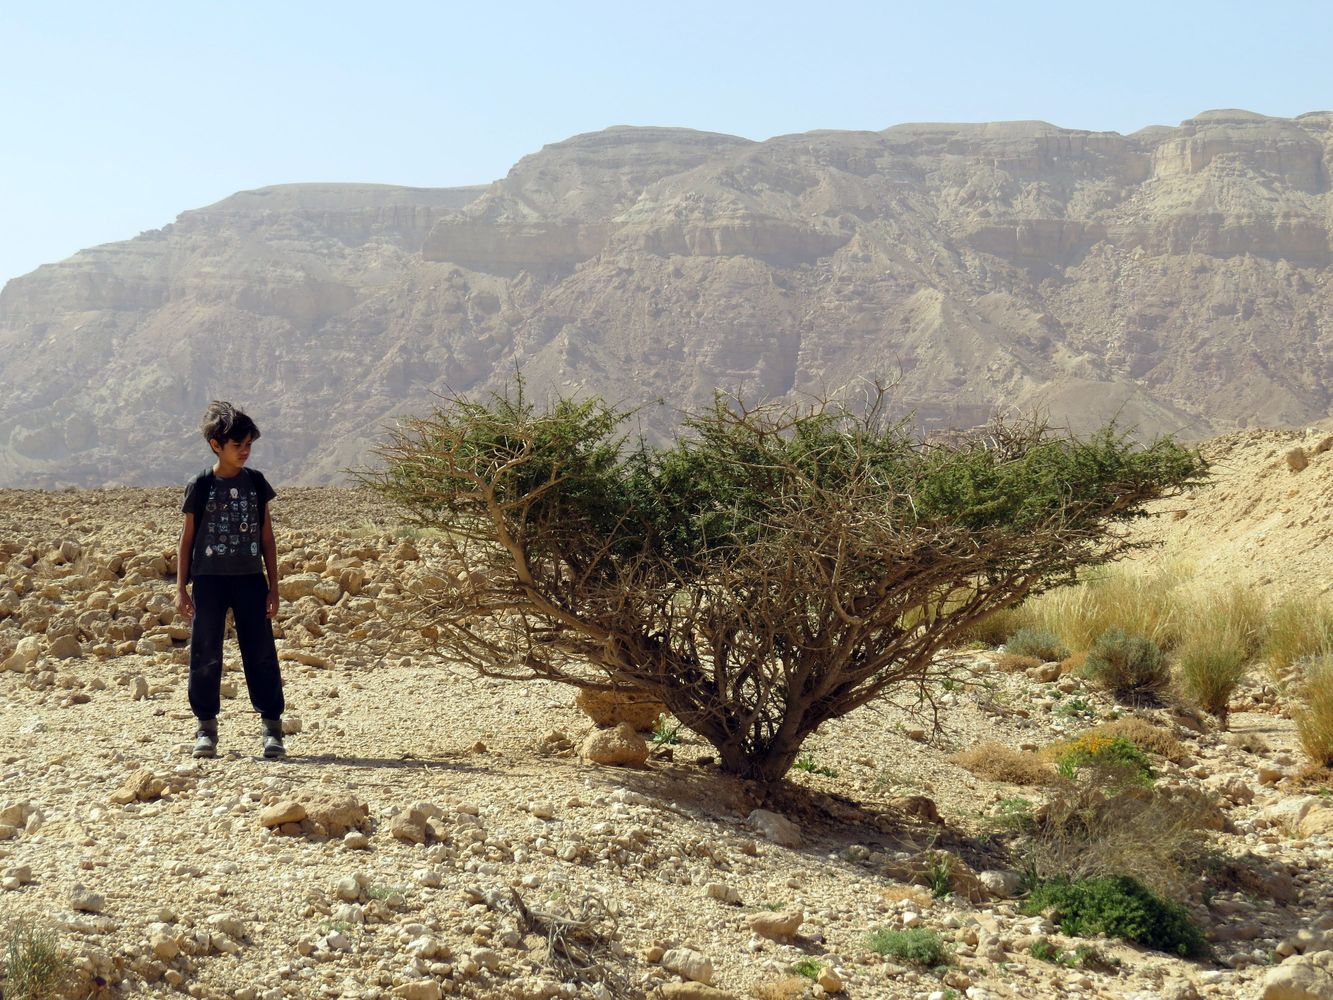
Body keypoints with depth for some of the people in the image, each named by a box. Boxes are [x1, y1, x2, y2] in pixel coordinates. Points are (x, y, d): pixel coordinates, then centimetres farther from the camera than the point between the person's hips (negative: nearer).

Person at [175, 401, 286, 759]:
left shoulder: (256, 482, 5)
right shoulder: (200, 486, -1)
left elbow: (267, 538, 9)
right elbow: (187, 538, 3)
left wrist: (273, 586, 5)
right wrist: (181, 588, -1)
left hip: (250, 580, 2)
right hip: (209, 580, -1)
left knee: (261, 652, -1)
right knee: (205, 654, 1)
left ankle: (272, 727, 4)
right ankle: (206, 726, 12)